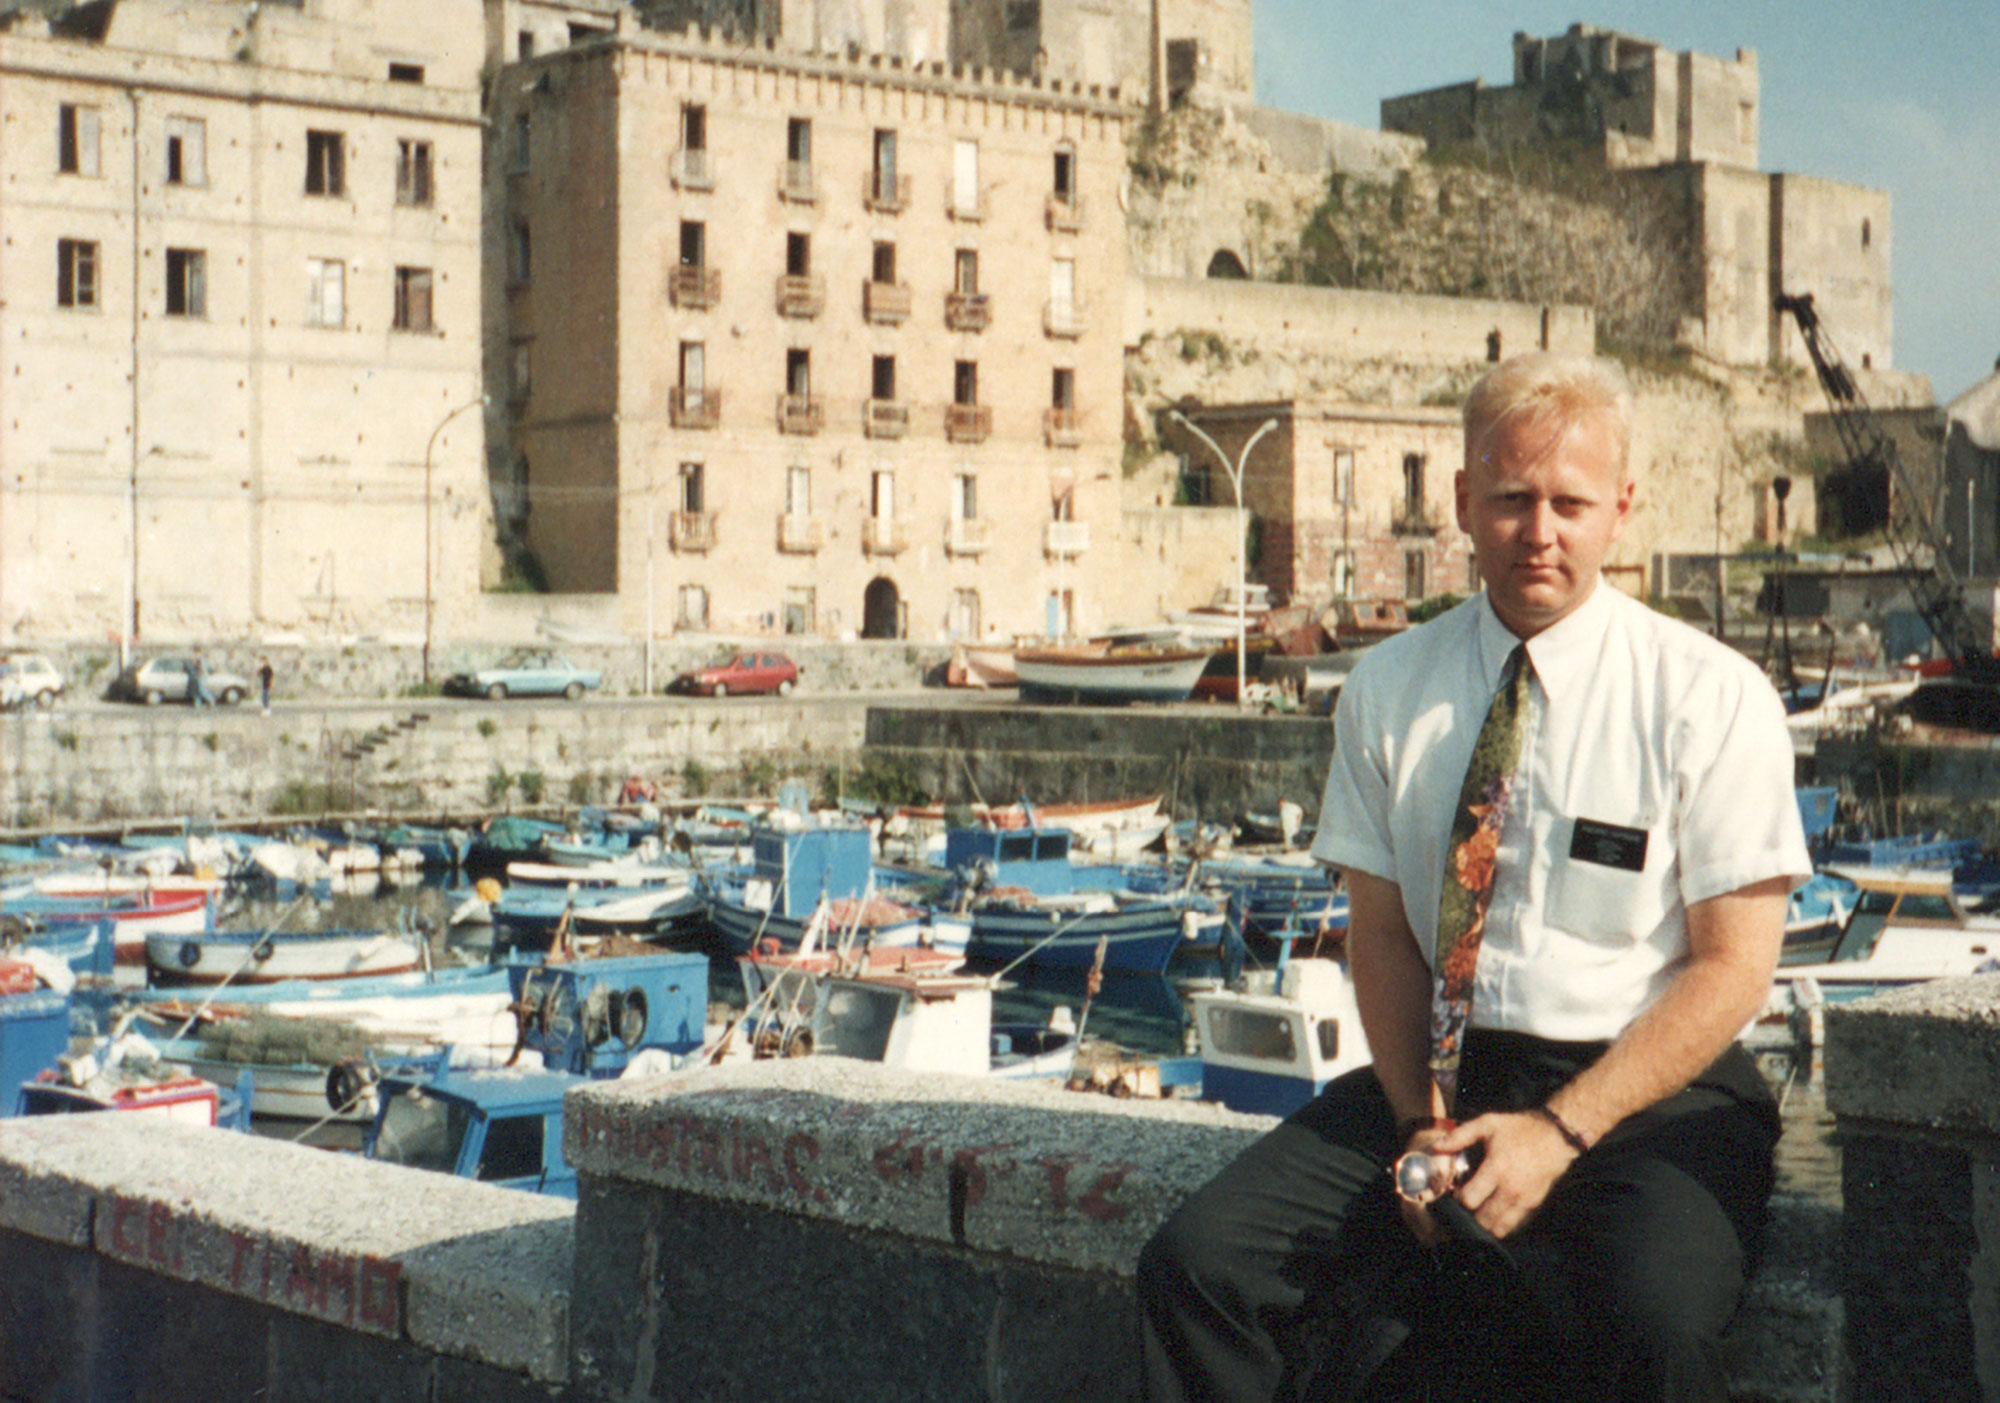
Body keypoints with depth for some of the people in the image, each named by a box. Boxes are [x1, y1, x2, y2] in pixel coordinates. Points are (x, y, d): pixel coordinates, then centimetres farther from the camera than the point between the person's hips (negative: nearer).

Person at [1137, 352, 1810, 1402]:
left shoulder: (1712, 697, -3)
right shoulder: (1387, 689, 7)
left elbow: (1732, 968, -5)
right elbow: (1381, 933, 7)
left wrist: (1559, 1132, -15)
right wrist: (1424, 1122, -10)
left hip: (1649, 1090, -3)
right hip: (1441, 1078, 3)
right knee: (1197, 1263, -18)